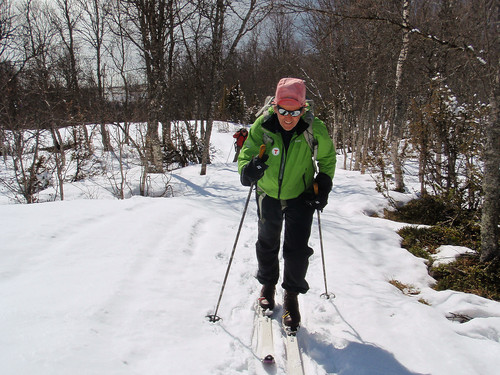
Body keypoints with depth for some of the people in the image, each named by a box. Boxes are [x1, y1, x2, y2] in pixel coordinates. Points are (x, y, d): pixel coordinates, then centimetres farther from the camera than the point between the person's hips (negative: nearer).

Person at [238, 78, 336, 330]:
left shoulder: (314, 130, -21)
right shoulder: (262, 127, -22)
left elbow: (327, 158, -2)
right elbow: (246, 155, -17)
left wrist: (324, 186, -8)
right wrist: (249, 170, -40)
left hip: (300, 196, -1)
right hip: (268, 194, 2)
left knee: (297, 248, -6)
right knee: (267, 243, 16)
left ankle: (292, 295, 16)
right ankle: (267, 284, 41)